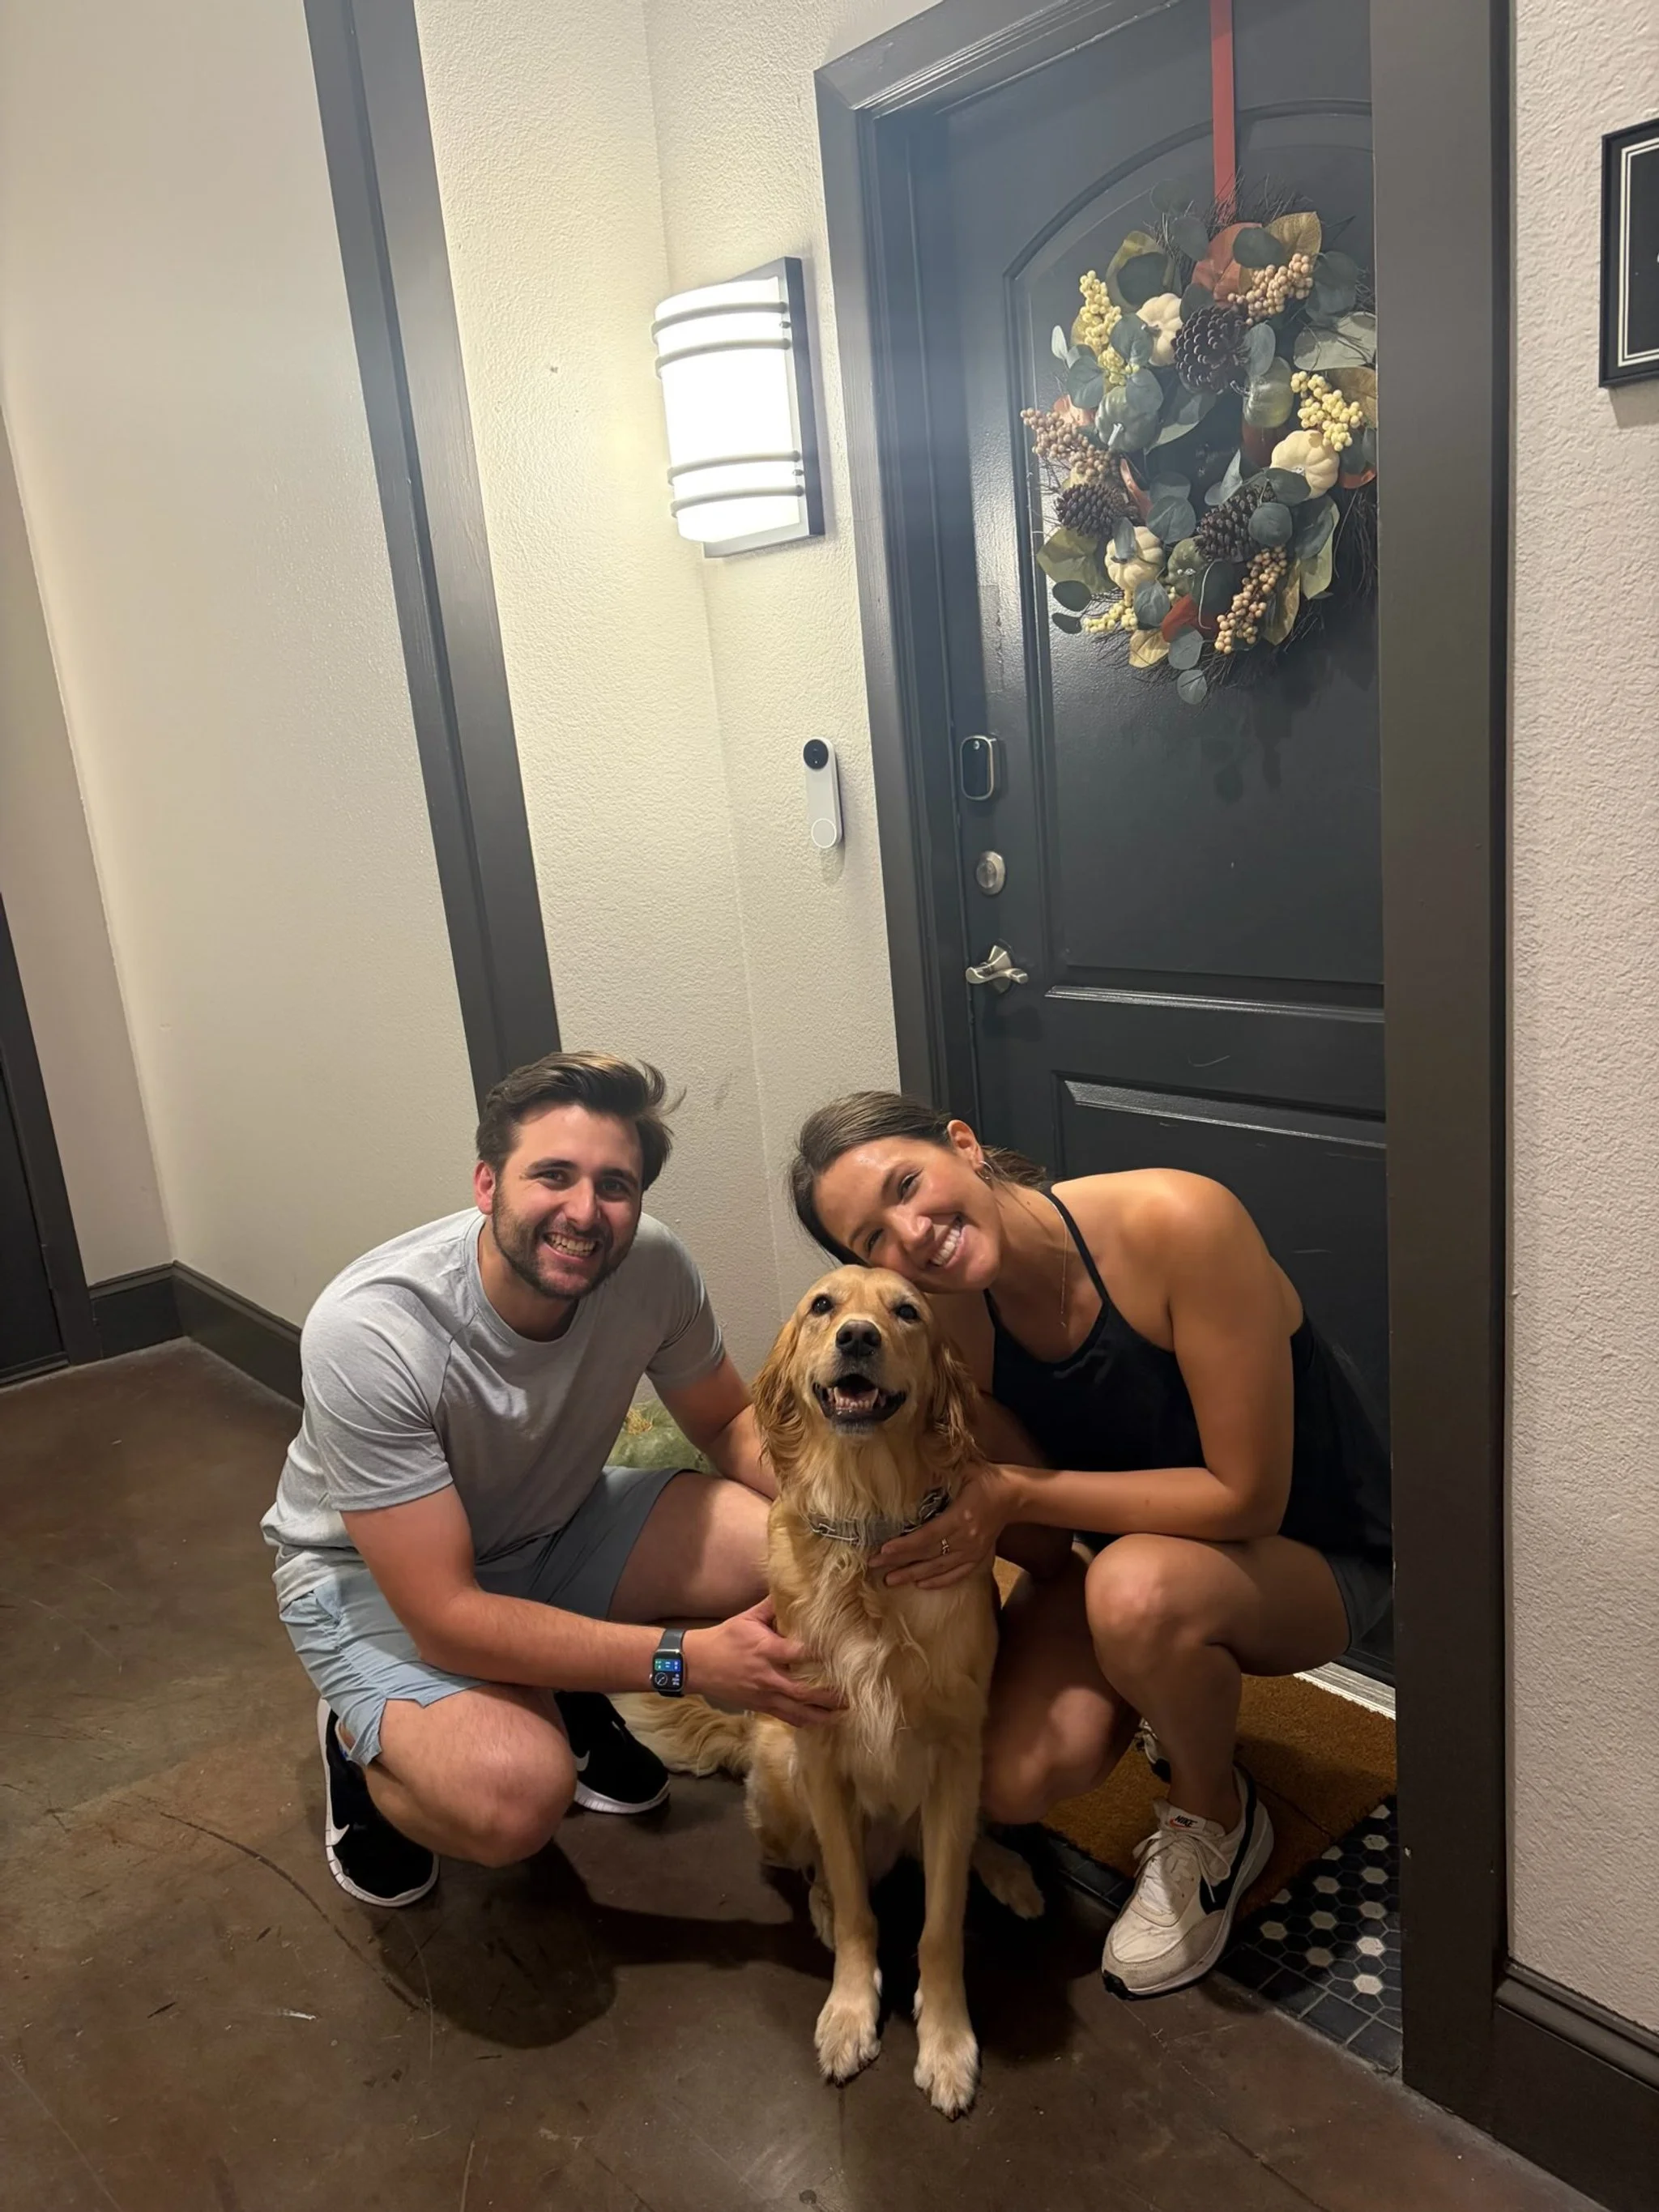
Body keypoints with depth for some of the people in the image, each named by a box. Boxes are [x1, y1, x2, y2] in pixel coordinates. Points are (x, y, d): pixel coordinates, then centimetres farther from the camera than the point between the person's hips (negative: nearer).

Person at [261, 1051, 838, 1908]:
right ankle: (364, 1744, 4)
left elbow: (730, 1422, -3)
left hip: (557, 1525, 5)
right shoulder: (367, 1332, -34)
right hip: (370, 1573, -5)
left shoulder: (650, 1263, -22)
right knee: (515, 1794, -33)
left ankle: (570, 1697, 9)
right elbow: (447, 1617, -32)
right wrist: (690, 1657, -37)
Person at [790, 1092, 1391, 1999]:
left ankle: (1217, 1823, -2)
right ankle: (1187, 1704, 17)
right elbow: (1051, 1543, -7)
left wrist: (1017, 1494, -30)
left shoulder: (1177, 1221, -32)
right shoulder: (948, 1322, -13)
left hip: (1313, 1556, -4)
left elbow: (1247, 1496, -28)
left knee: (1137, 1588, -36)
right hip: (1133, 1542, 5)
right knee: (1015, 1776, -18)